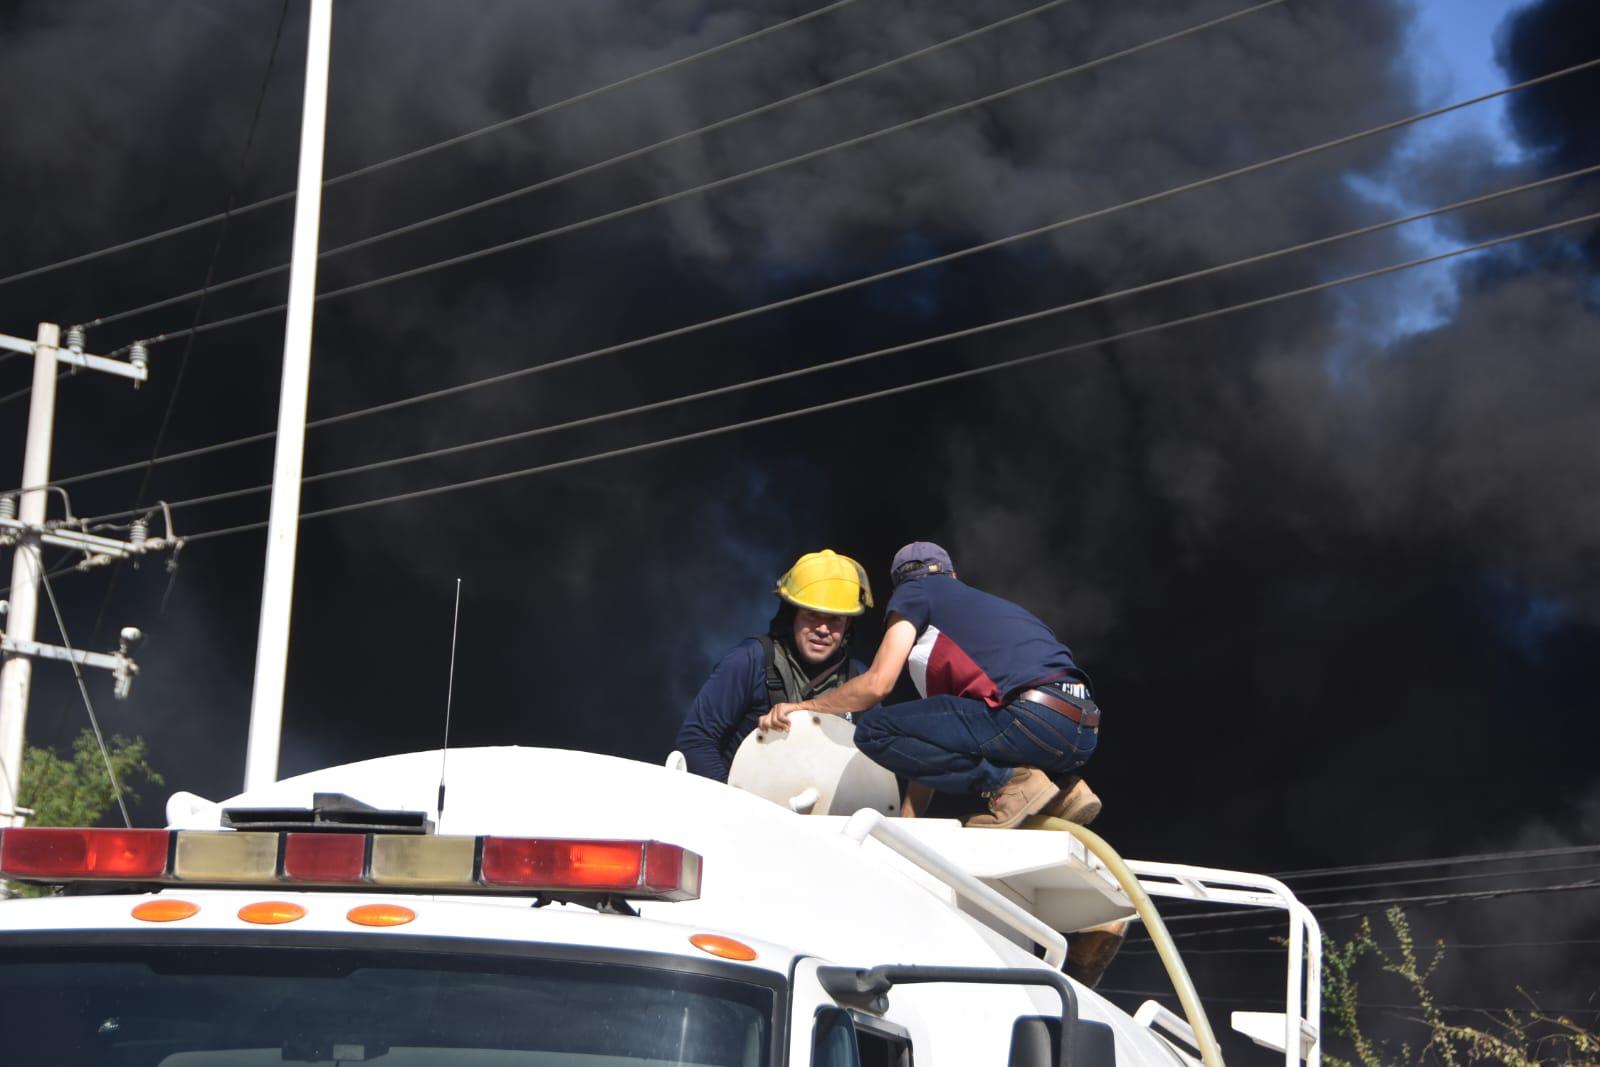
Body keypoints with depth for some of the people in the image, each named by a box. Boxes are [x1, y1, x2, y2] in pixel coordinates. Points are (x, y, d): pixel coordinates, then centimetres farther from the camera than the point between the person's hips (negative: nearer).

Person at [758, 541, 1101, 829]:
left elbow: (877, 684, 1)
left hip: (1034, 718, -8)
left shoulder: (915, 592, 14)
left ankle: (1009, 783, -10)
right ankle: (1064, 789, 12)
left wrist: (802, 706, 16)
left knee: (874, 730, -6)